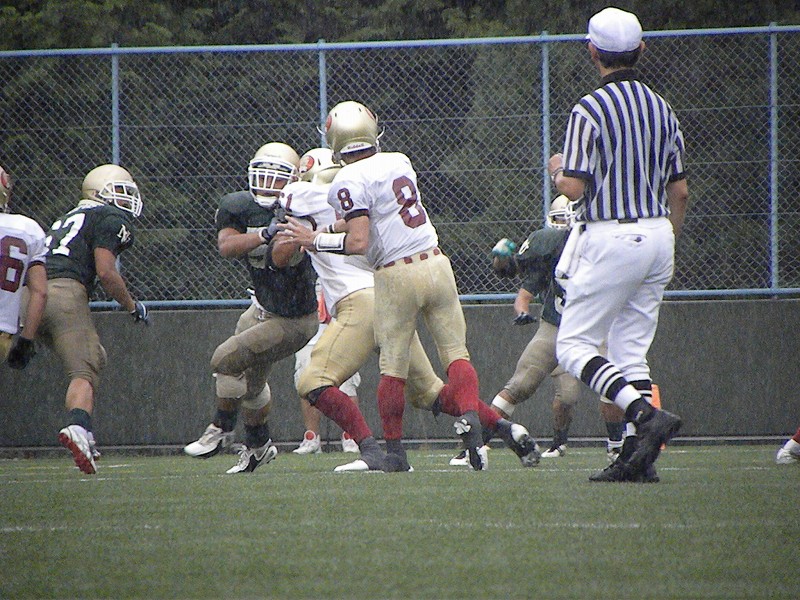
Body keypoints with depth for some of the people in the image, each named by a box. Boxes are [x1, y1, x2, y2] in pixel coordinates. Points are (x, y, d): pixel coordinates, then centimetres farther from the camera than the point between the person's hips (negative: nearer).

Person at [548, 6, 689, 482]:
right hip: (658, 235, 7)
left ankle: (646, 414, -20)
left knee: (574, 346, -1)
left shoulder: (590, 110, -12)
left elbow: (574, 187, -16)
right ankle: (638, 456, 4)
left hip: (610, 240, -7)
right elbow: (680, 190, 12)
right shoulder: (662, 109, 8)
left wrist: (558, 170, 6)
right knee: (632, 348, 11)